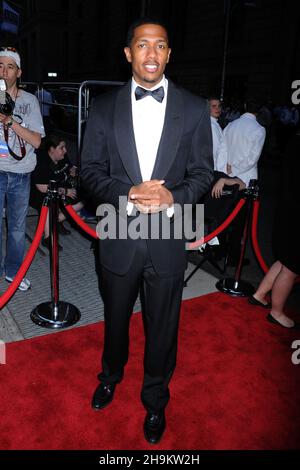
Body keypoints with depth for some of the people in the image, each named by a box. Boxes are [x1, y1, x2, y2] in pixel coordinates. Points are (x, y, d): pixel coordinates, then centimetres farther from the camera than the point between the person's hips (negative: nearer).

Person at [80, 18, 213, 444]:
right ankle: (111, 375, 53)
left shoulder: (195, 109, -1)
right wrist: (128, 194, -19)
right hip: (118, 236, 1)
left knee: (162, 329, 14)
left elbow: (203, 172, -1)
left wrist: (173, 196, -21)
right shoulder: (104, 108, 1)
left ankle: (155, 401, 41)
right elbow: (91, 169, 0)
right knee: (115, 317, 22)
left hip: (169, 239, -1)